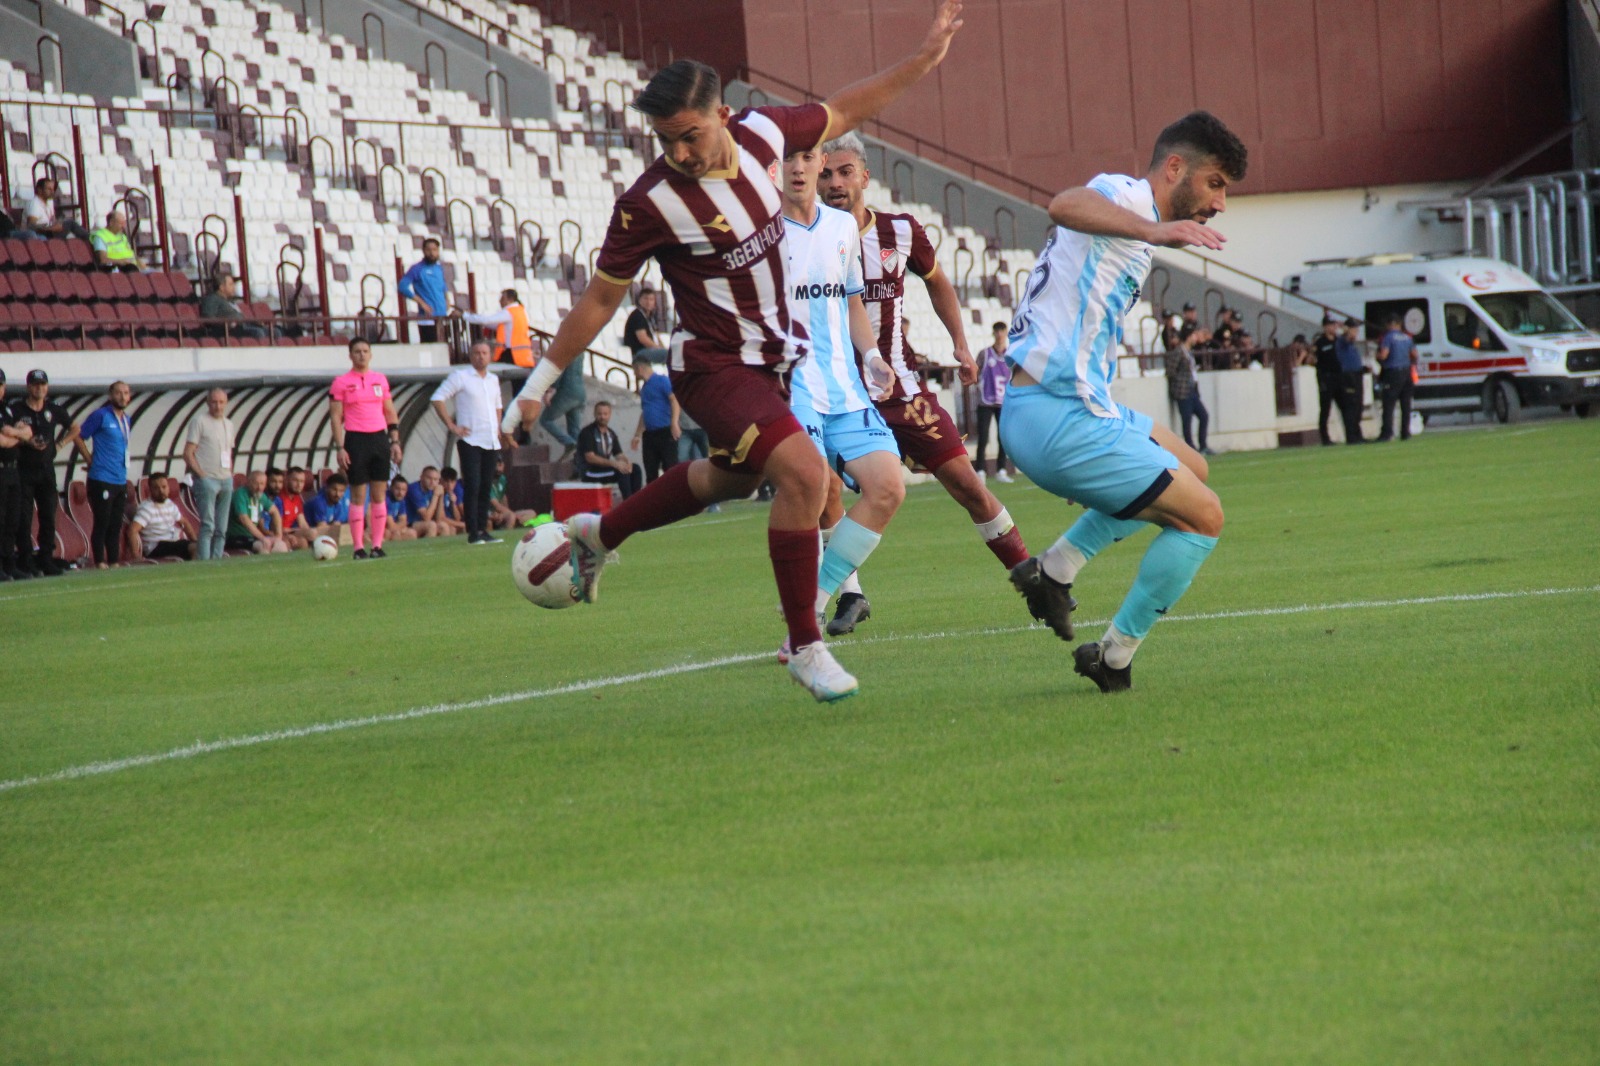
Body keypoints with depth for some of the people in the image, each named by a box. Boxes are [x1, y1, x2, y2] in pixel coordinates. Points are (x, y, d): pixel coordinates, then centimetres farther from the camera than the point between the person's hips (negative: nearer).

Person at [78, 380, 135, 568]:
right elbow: (79, 436, -6)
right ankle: (100, 563, -2)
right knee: (102, 523, -6)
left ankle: (113, 563, 14)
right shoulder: (101, 416, -7)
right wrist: (91, 460, -6)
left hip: (121, 480, 7)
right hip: (102, 480, -7)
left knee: (116, 525, 9)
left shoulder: (126, 420, 14)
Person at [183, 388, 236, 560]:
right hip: (207, 479, -7)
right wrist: (200, 474, -14)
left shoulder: (228, 424, 17)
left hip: (226, 481, 7)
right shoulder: (199, 421, -3)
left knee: (221, 529, 6)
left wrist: (230, 475, 11)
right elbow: (188, 453, -8)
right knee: (208, 526, -12)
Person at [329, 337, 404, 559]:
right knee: (358, 496, -3)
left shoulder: (380, 380, 11)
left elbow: (390, 413, 15)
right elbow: (335, 417, -3)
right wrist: (340, 448, -10)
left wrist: (395, 441, 8)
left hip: (379, 439, 4)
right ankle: (358, 547, -1)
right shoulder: (341, 383, -1)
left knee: (379, 495, 3)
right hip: (356, 440, -4)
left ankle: (377, 545, 7)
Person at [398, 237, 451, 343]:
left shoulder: (439, 267, 14)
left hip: (442, 315, 7)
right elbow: (402, 286, -14)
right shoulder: (417, 269, -6)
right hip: (427, 317, -7)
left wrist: (447, 300, 12)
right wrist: (421, 303, -16)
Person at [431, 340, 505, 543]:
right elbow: (438, 399, -8)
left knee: (485, 488, 7)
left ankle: (483, 530, 10)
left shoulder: (493, 380, 17)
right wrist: (452, 426, -12)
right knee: (473, 487, -10)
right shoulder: (460, 376, -3)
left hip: (491, 442, 6)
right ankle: (473, 533, -10)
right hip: (470, 441, -6)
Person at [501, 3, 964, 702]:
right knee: (804, 472, -25)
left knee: (730, 479, 28)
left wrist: (926, 58, 5)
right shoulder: (648, 204, -24)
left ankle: (597, 534, 52)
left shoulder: (761, 134, -11)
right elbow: (601, 298, -11)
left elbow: (845, 111, 8)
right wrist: (541, 381, -7)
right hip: (712, 367, -7)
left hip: (767, 359, 7)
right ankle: (804, 648, -14)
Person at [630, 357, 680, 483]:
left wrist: (674, 423, -28)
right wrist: (637, 435, 26)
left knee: (671, 469, -11)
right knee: (651, 472, 5)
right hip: (649, 434, 8)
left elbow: (674, 400, -16)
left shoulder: (662, 381, -5)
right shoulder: (644, 387, 20)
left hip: (665, 433, -8)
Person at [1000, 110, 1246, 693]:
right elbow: (1065, 205, -34)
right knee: (1203, 516, -4)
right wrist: (1153, 231, -48)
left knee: (1190, 469, 25)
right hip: (1061, 418, -10)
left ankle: (1056, 567, 14)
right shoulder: (1126, 193, -11)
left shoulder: (1128, 213, 22)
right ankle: (1115, 656, 5)